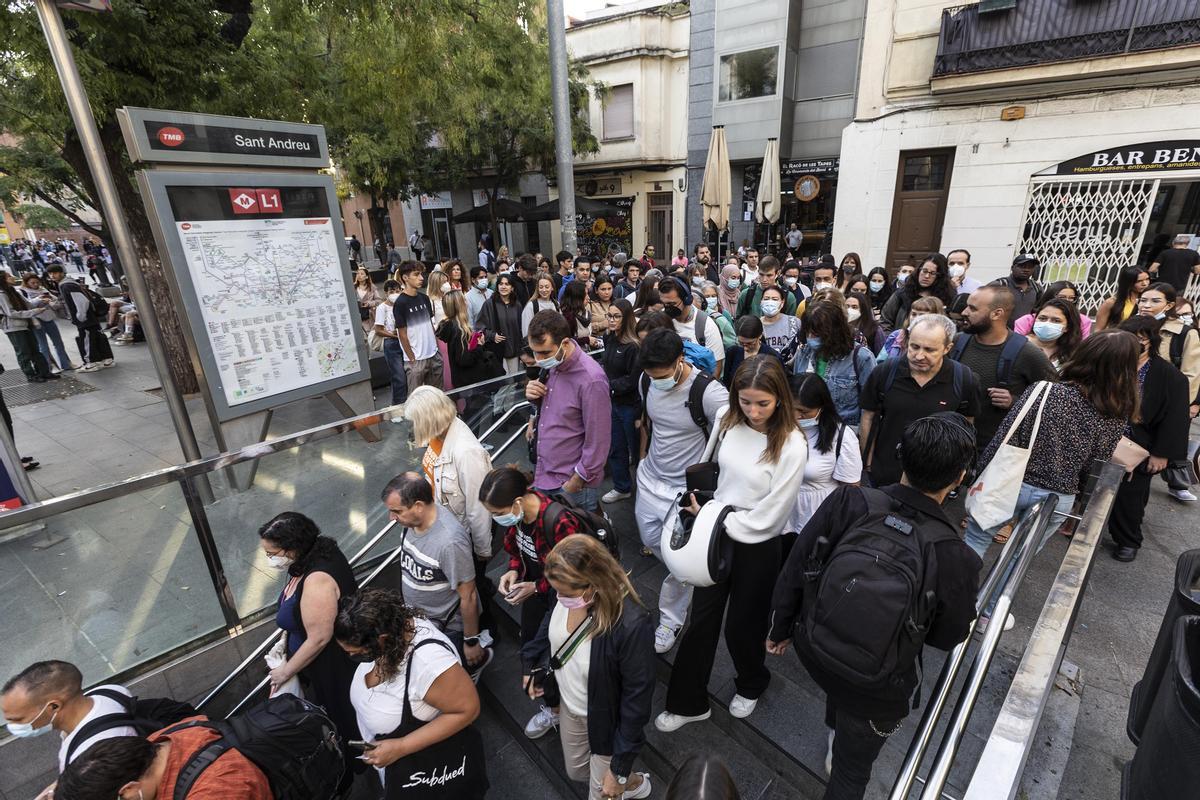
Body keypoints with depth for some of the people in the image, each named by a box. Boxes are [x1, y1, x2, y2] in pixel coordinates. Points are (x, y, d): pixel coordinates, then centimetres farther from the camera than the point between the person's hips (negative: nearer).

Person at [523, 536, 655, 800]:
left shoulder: (631, 625, -40)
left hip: (605, 720, -6)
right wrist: (531, 663, 9)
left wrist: (620, 768, -17)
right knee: (576, 771, 29)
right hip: (568, 705, 6)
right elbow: (551, 623, 3)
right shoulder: (566, 594, -23)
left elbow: (638, 696, -27)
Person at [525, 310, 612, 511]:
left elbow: (597, 445, -19)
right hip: (544, 474, 7)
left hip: (573, 482, -7)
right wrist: (533, 395, -7)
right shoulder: (552, 364, -3)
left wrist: (570, 489, -14)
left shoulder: (590, 380, -24)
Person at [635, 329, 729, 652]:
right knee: (651, 542, 22)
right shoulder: (647, 381, -7)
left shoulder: (709, 392, -27)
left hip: (686, 489, -6)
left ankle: (671, 622, 30)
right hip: (650, 479, 6)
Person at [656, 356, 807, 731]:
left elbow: (767, 517, -20)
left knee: (742, 624, 18)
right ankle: (688, 702, 37)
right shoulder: (728, 422, -9)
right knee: (701, 619, 15)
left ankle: (751, 685, 52)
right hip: (715, 534, 4)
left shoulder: (791, 445, -23)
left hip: (757, 546, -4)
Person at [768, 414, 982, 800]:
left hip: (813, 651, 4)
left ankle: (834, 748, 66)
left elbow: (793, 573, -13)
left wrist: (780, 627, 5)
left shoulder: (846, 502, -25)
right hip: (875, 689, -3)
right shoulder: (956, 558, -28)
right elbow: (947, 637, -8)